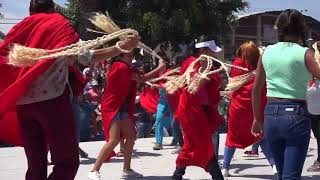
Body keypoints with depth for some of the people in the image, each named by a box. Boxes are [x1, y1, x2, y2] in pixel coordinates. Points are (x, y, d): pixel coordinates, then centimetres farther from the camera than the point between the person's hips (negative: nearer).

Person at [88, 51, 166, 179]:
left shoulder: (125, 68, 13)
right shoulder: (121, 67, -15)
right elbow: (141, 79, -14)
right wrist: (159, 68, -6)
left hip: (122, 108, 10)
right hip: (111, 107, -10)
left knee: (131, 136, 12)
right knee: (114, 140, -19)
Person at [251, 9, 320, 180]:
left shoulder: (267, 52, 6)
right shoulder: (304, 53, -7)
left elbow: (256, 89, 13)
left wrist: (257, 119, 20)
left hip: (271, 115, 5)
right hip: (296, 115, -5)